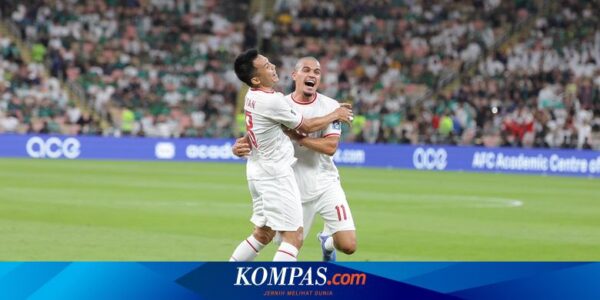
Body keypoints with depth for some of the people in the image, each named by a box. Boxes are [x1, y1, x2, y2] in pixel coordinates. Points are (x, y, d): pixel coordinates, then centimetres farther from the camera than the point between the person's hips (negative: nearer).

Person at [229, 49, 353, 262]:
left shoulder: (251, 96, 5)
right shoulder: (272, 101, -22)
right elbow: (305, 127, -7)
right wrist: (335, 115, 6)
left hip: (257, 170, 9)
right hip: (275, 174, -9)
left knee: (263, 234, 20)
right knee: (294, 237, -7)